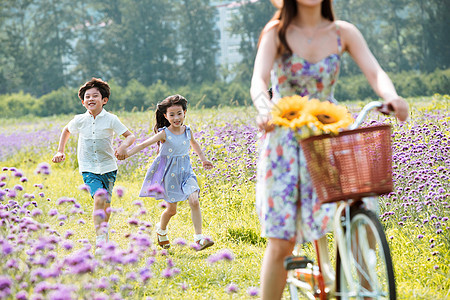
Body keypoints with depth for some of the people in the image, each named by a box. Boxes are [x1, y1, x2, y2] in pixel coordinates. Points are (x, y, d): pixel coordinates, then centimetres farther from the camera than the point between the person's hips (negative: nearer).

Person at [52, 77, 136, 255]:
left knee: (106, 203, 11)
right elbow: (66, 131, 21)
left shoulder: (111, 120, -7)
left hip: (108, 167, 1)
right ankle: (100, 240, -24)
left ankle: (103, 229, 42)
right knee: (98, 198, -22)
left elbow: (130, 136, -4)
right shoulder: (79, 120, -1)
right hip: (89, 169, -1)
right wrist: (60, 151, 14)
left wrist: (123, 146, -25)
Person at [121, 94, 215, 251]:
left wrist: (203, 159, 27)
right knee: (172, 209, 5)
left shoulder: (188, 131, 0)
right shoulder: (164, 134, -14)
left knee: (194, 201, -18)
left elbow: (194, 143, 23)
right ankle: (161, 229, 39)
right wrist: (125, 154, -26)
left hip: (185, 171, 3)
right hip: (169, 173, -3)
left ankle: (199, 239, -13)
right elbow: (144, 144, -17)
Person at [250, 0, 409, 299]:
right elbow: (259, 80, -17)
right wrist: (265, 110, -39)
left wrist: (392, 97, -34)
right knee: (282, 241, -2)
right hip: (285, 141, -1)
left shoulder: (343, 33, 1)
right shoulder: (276, 33, -3)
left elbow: (375, 73, -11)